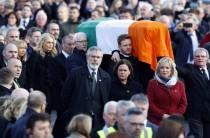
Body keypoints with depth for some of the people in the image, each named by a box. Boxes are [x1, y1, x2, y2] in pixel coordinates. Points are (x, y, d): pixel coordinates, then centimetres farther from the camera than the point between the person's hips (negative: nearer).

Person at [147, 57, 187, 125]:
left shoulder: (180, 84, 12)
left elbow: (183, 104, 10)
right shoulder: (153, 83, 6)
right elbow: (150, 103, 0)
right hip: (156, 122, -2)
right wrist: (162, 115, -11)